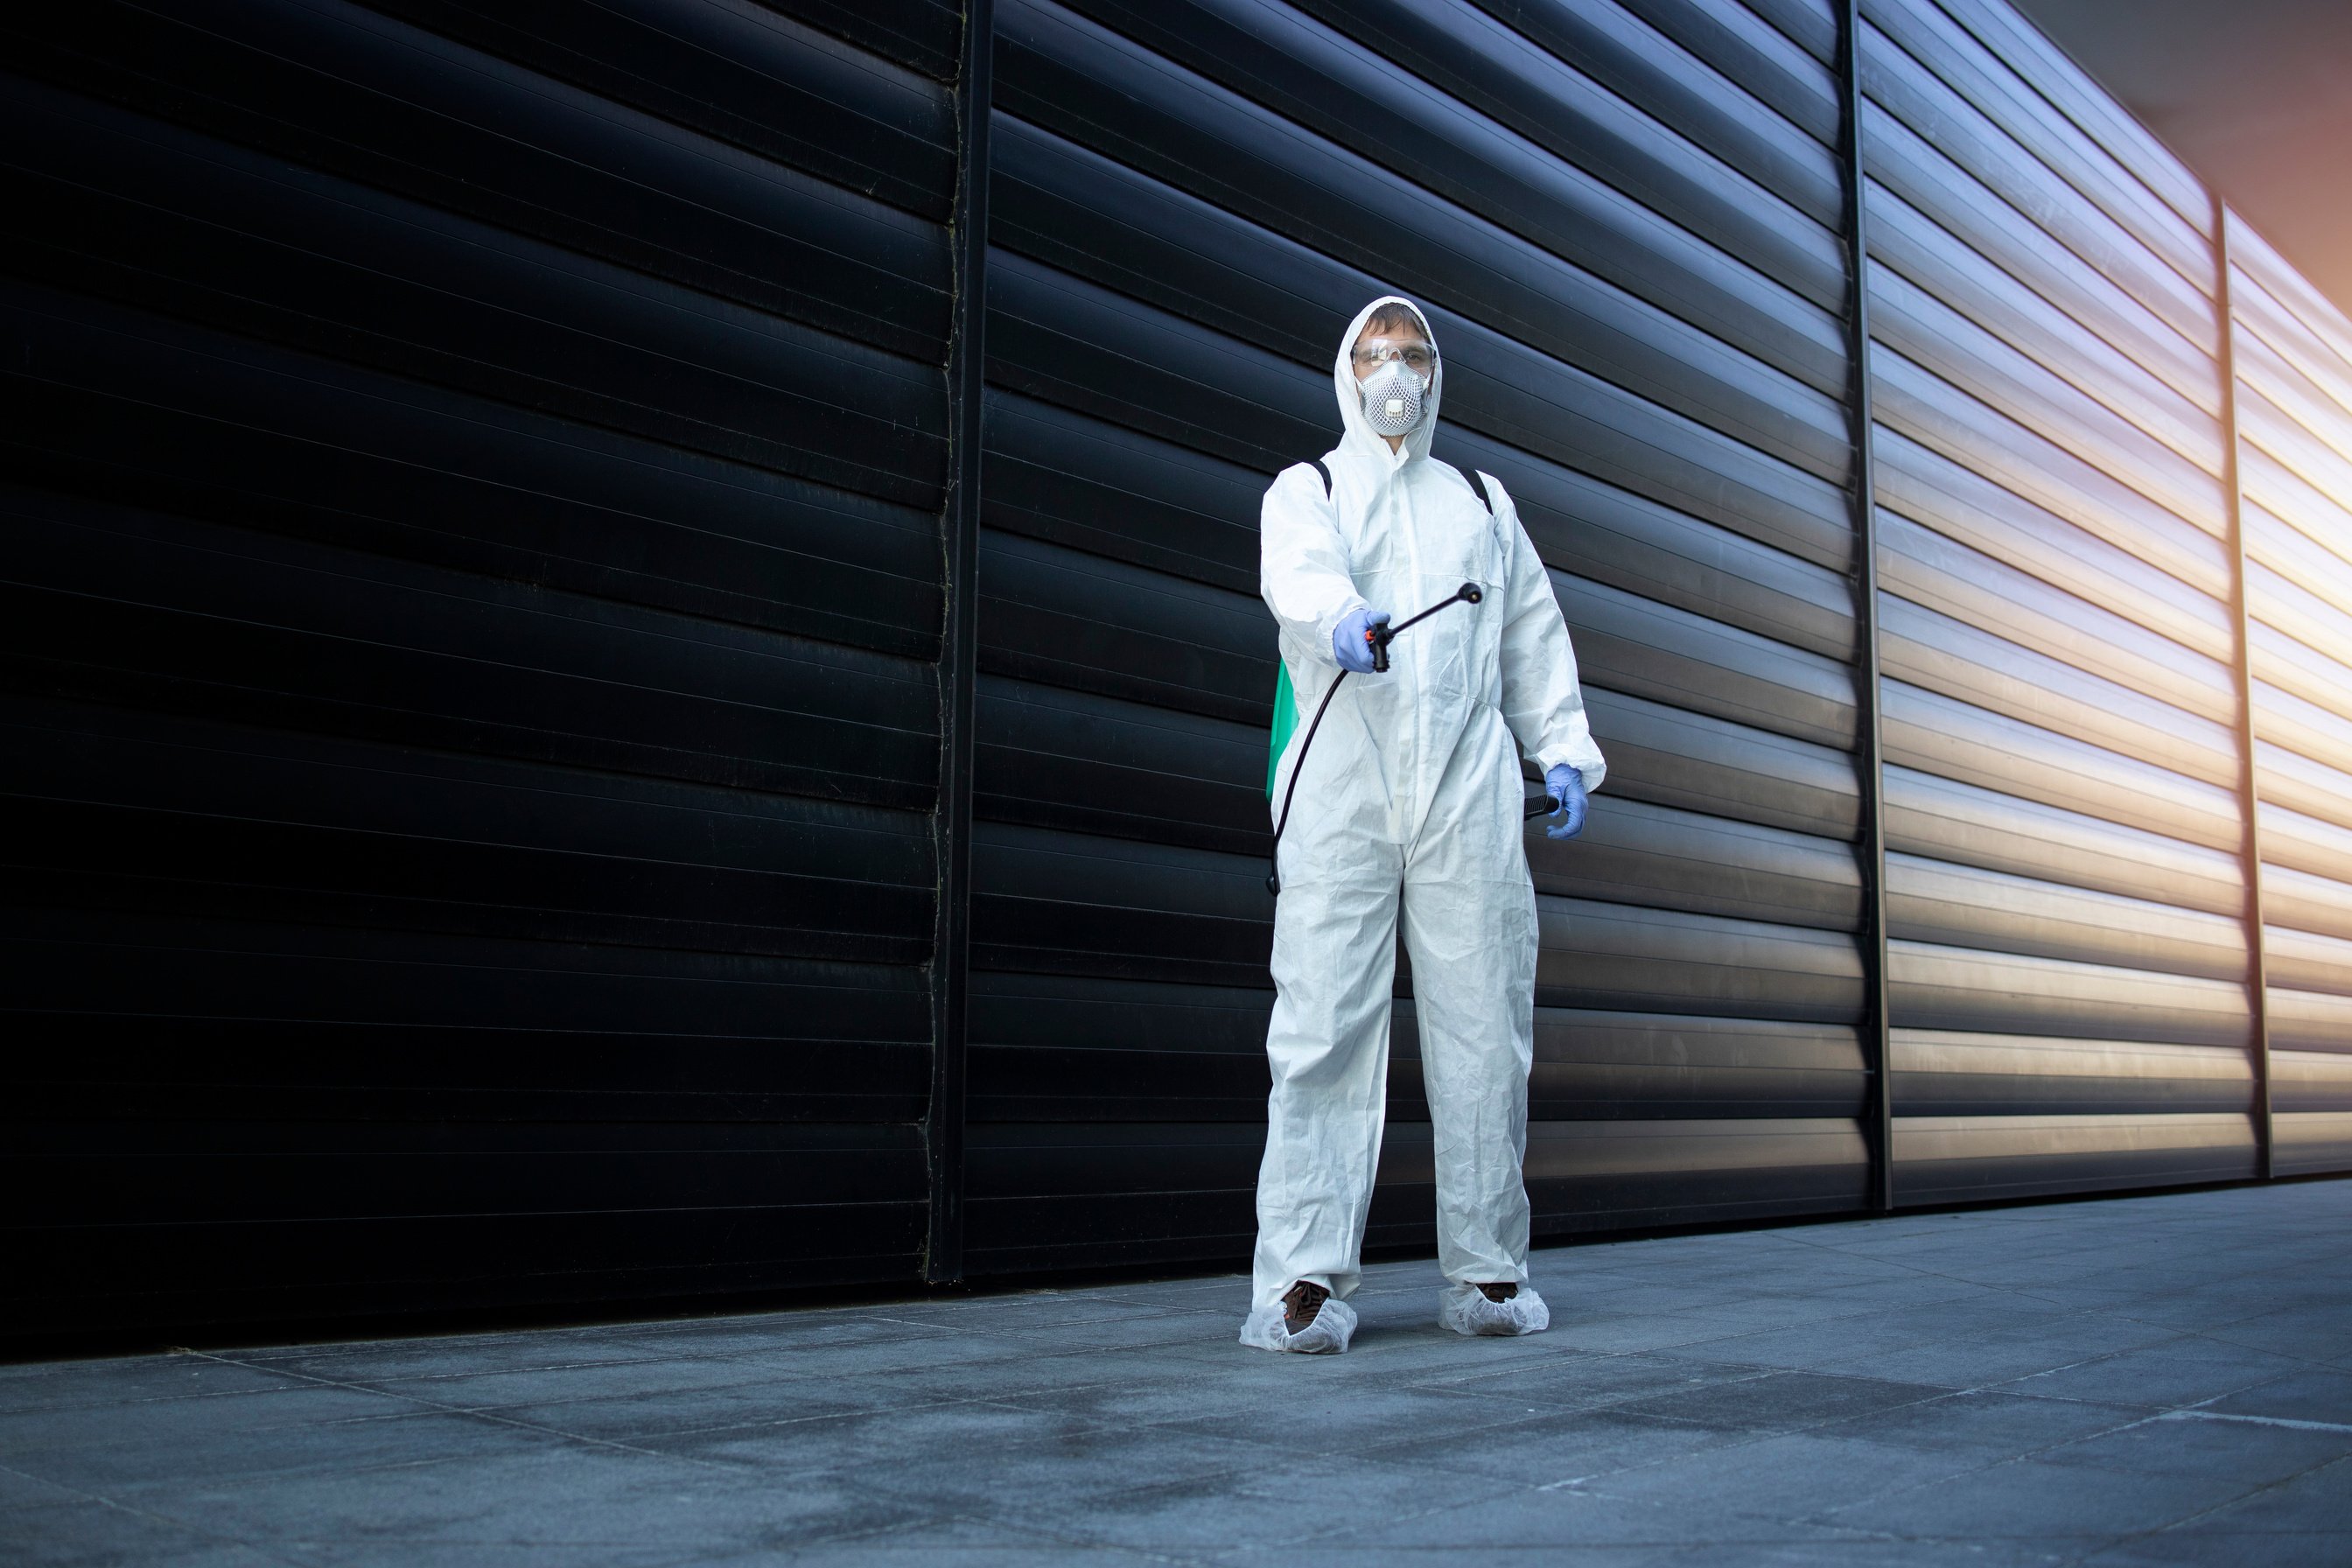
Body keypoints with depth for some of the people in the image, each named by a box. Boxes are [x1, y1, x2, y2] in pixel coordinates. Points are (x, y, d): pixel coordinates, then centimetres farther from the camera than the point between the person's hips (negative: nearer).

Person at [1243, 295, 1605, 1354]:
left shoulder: (1483, 504, 26)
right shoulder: (1306, 489, 14)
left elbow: (1534, 638, 26)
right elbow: (1299, 569, -10)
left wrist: (1564, 752, 13)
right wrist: (1342, 621, -32)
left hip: (1469, 792, 3)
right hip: (1342, 790, -3)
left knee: (1484, 1032, -1)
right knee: (1324, 1031, -10)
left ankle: (1487, 1272, 8)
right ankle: (1301, 1280, -10)